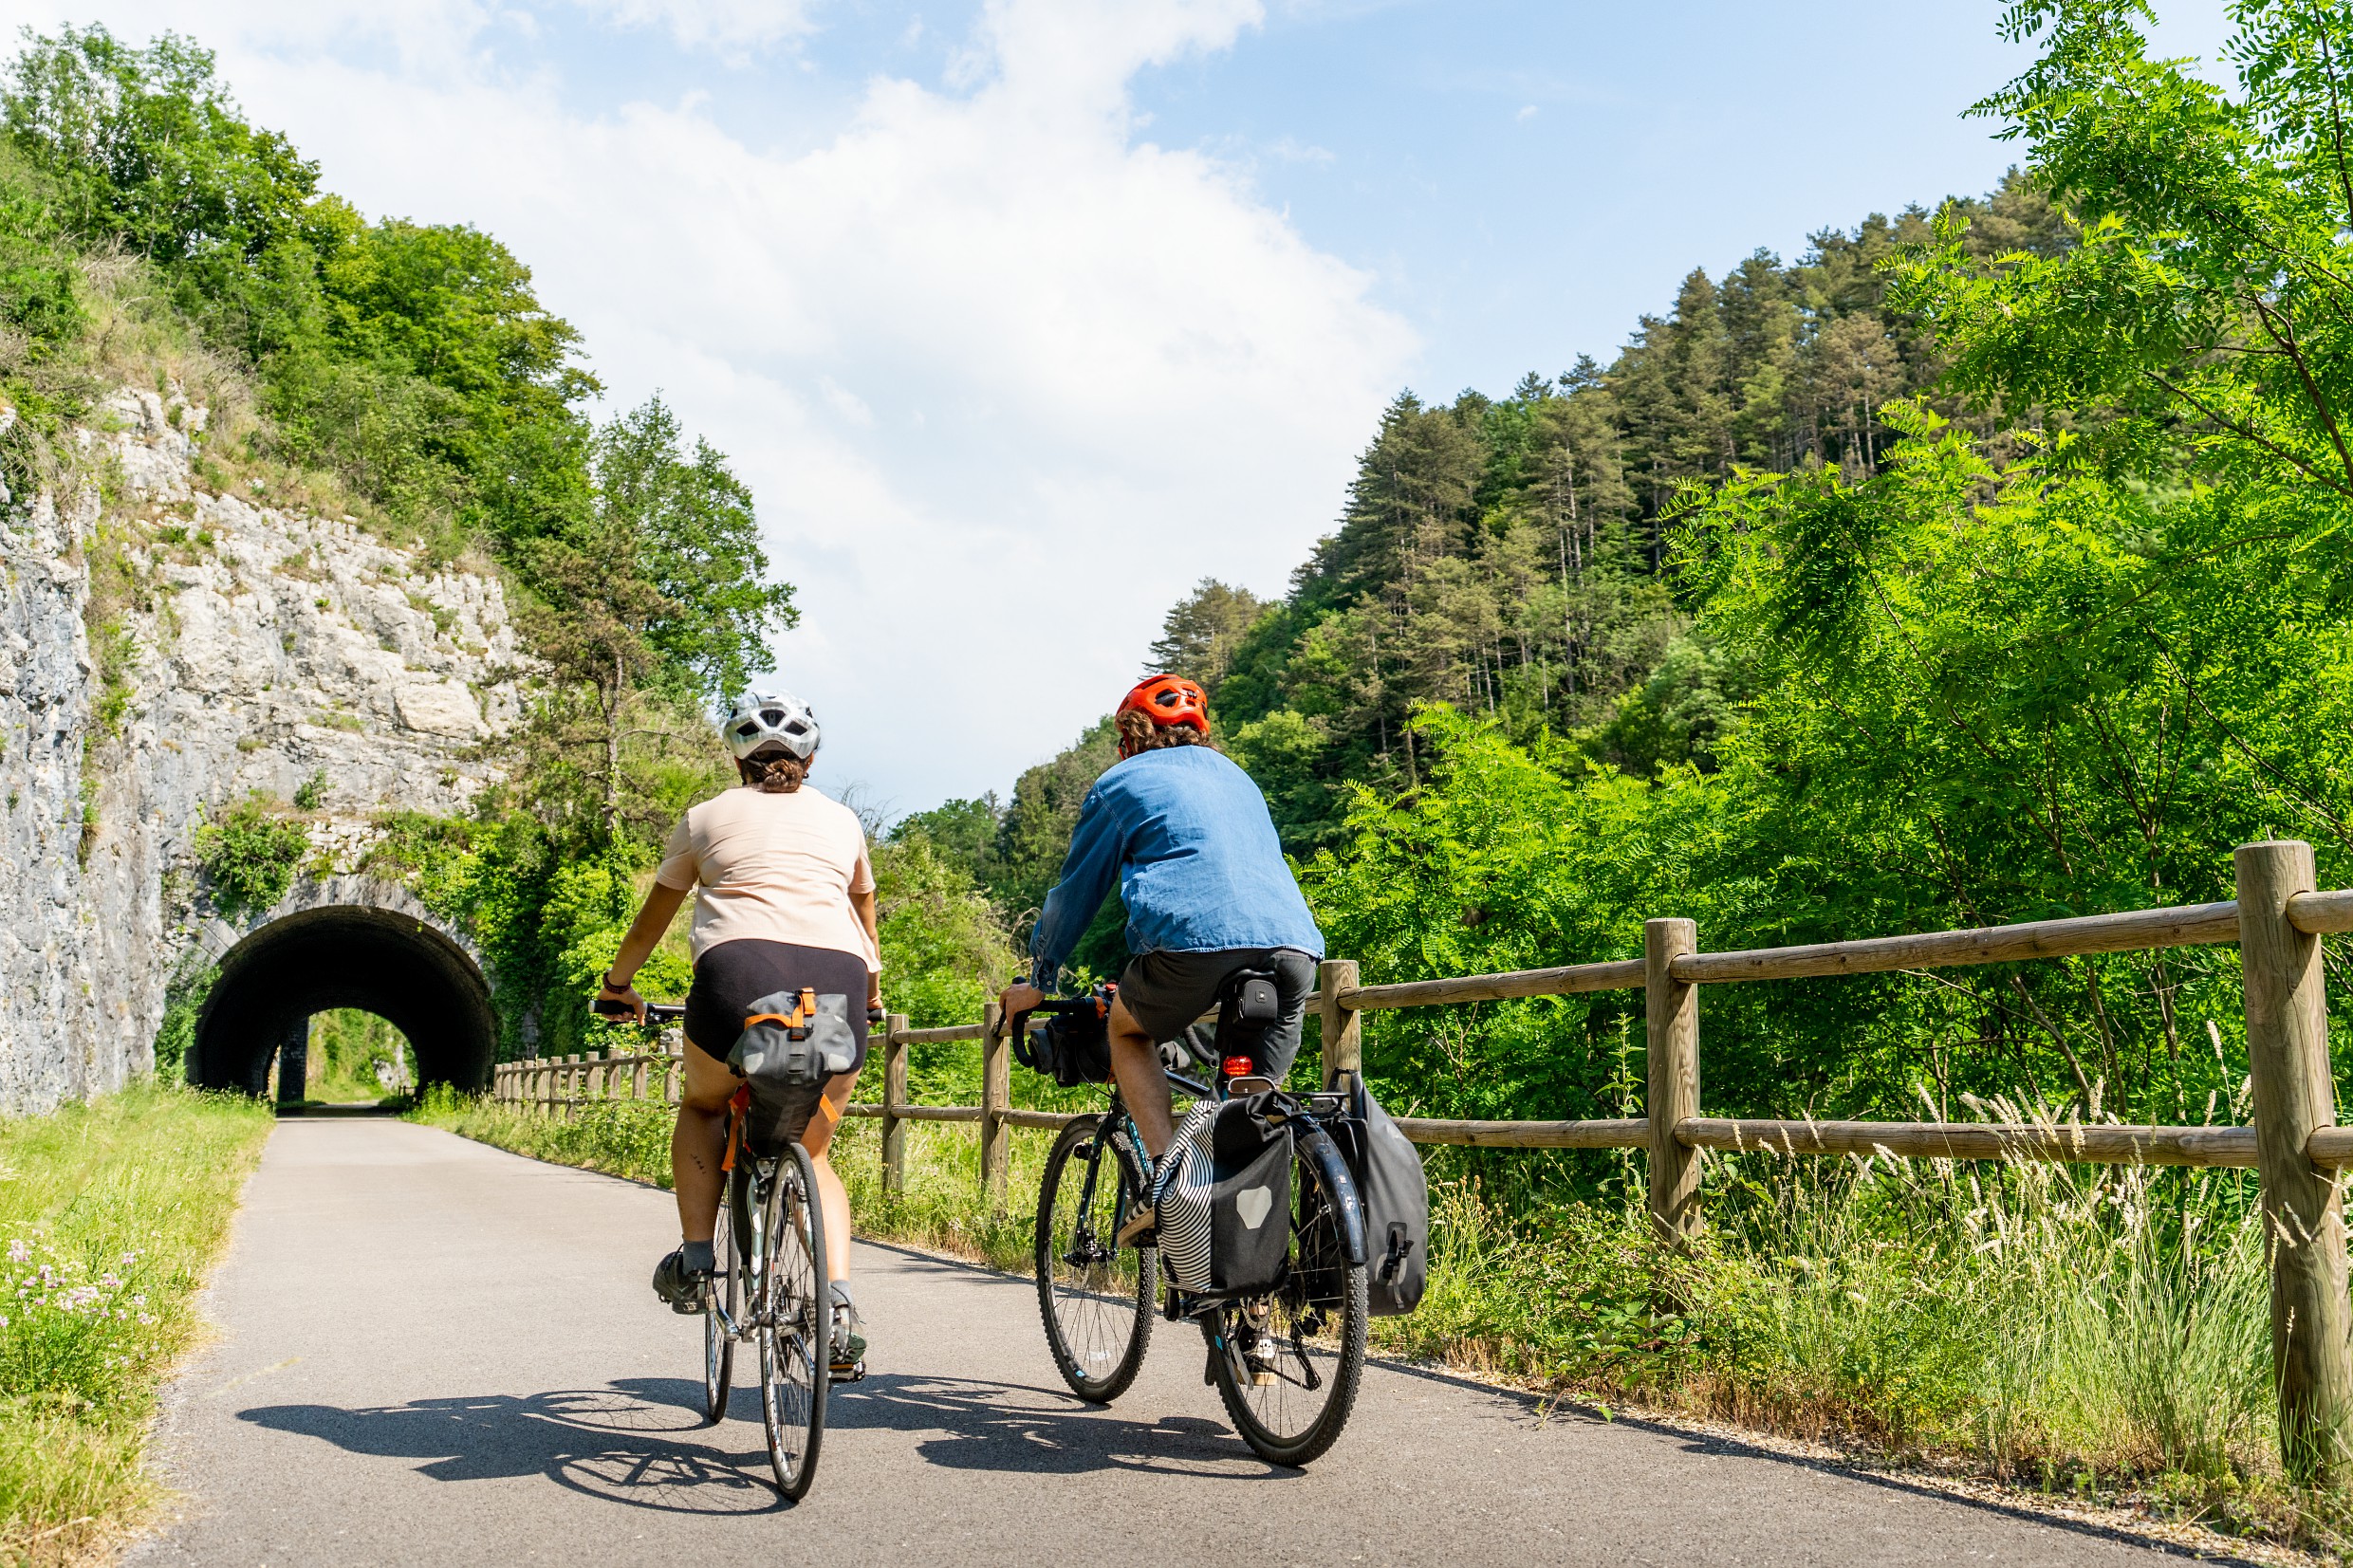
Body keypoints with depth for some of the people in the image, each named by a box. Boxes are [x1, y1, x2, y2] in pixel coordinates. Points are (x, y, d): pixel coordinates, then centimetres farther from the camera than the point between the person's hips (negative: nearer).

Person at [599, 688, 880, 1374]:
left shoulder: (708, 816, 21)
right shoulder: (840, 819, 25)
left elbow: (651, 919, 33)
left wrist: (617, 985, 50)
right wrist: (870, 995, 56)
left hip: (740, 971, -1)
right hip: (838, 983, 2)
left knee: (703, 1106, 29)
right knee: (813, 1153, 19)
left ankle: (694, 1256, 17)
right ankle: (841, 1300, 1)